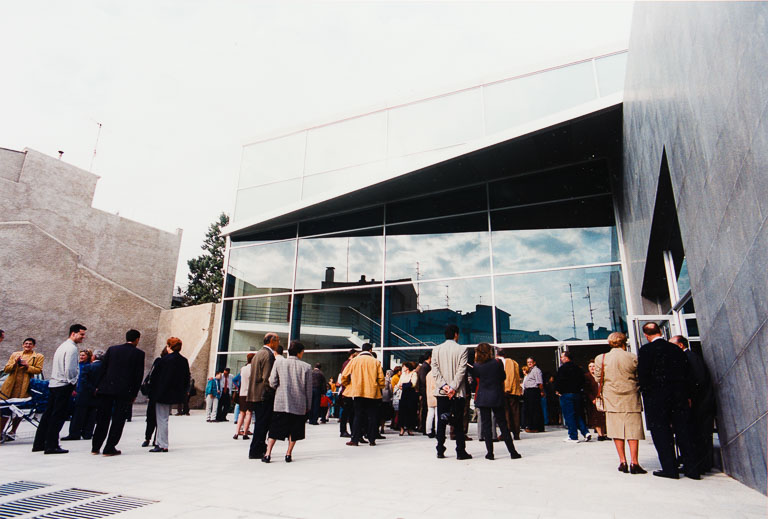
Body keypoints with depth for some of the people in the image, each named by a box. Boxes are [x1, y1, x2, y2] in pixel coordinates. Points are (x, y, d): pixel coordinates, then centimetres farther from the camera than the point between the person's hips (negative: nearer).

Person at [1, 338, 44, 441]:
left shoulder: (38, 357, 7)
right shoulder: (15, 354, 16)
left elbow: (38, 370, -3)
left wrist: (27, 366, -16)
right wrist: (15, 363, -8)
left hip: (24, 386, -2)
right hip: (11, 385, 2)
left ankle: (12, 432, 16)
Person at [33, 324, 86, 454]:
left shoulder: (63, 346, 17)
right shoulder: (72, 348, -14)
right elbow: (70, 368, -21)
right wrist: (73, 383, -9)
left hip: (53, 384, 10)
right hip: (64, 385, -10)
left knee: (48, 414, 14)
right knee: (58, 416, -4)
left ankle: (39, 444, 22)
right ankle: (51, 446, 1)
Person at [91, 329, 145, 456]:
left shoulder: (112, 349, 6)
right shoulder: (139, 353, -3)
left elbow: (102, 368, 6)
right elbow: (139, 375, -4)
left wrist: (98, 386, 11)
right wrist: (134, 394, 2)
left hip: (107, 388, 4)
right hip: (125, 390, -4)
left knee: (103, 418, 14)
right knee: (118, 420, 5)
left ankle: (95, 447, 22)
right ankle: (109, 448, 7)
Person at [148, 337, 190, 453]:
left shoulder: (165, 359, -16)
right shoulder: (184, 361, 3)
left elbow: (155, 376, -12)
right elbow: (187, 379, 8)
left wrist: (151, 391, 0)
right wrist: (181, 392, 17)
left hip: (162, 394, -7)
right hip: (174, 395, 7)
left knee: (162, 419, 2)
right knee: (164, 419, 19)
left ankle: (163, 446, 5)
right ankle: (160, 442, 26)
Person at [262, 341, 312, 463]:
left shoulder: (278, 363, -2)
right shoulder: (306, 367, -5)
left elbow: (272, 383, -4)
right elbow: (308, 389, -1)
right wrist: (308, 406, 9)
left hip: (281, 403, 1)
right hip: (299, 404, -1)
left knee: (275, 429, 11)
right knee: (294, 430, 13)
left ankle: (268, 454, 7)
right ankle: (288, 454, 15)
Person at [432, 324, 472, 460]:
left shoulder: (436, 349, 4)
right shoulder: (462, 349, -4)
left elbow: (435, 369, -3)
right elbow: (461, 370, -11)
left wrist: (443, 385, -8)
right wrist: (453, 388, -11)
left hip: (441, 392, 3)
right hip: (458, 393, -2)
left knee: (441, 422, 8)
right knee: (458, 423, 5)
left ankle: (440, 451, 11)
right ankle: (460, 452, 8)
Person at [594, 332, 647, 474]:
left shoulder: (601, 359, -3)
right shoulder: (633, 357, -5)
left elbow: (598, 378, 4)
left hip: (612, 399, 1)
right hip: (631, 399, -1)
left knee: (617, 430, 7)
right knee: (633, 429, 6)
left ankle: (622, 461, 11)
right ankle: (633, 462, 5)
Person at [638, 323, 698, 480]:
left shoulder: (645, 350, -10)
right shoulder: (676, 349, 6)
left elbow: (642, 374, -13)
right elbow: (687, 373, 9)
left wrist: (645, 392, 2)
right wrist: (687, 395, 14)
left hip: (656, 397, -5)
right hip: (679, 396, 5)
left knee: (661, 432, 4)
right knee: (682, 431, 12)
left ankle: (670, 468, 6)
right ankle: (691, 468, 16)